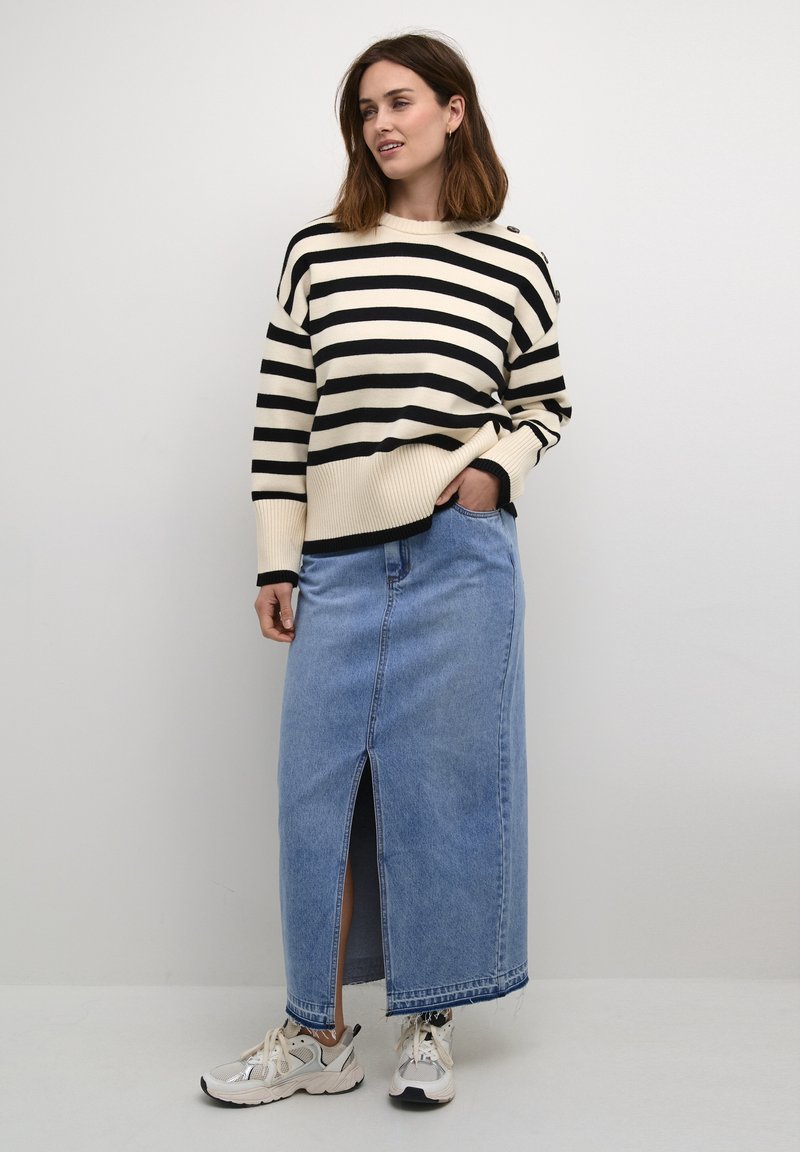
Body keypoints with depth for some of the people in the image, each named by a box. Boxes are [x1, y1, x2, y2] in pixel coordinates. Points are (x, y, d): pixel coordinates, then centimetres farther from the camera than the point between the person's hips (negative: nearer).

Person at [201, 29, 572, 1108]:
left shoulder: (514, 265, 4)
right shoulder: (317, 252, 5)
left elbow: (545, 403, 14)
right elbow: (281, 412, 5)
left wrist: (496, 466, -6)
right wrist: (276, 563, 3)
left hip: (461, 552, -1)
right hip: (339, 561, 2)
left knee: (443, 781, 5)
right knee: (319, 788, 4)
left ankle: (429, 1022, 22)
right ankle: (319, 1032, 20)